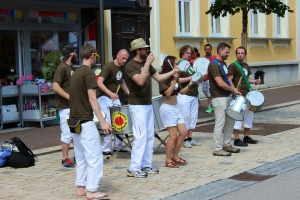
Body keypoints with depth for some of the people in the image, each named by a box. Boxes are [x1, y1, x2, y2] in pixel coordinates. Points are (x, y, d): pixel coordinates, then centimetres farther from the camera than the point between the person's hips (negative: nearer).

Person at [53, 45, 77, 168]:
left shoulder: (71, 68, 16)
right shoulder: (62, 68, -11)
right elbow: (55, 87, -20)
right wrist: (70, 97, -23)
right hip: (65, 107, -9)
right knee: (67, 133, -6)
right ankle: (65, 159, 3)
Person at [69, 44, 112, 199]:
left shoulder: (76, 73, 14)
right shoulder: (88, 73, -12)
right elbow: (92, 99, -19)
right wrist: (102, 121, -22)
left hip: (74, 121, 9)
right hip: (85, 122, -9)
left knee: (81, 157, 14)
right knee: (94, 157, -4)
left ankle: (81, 188, 17)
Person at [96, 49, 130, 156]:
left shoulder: (122, 68, 7)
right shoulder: (108, 66, -17)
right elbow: (99, 82, -27)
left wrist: (129, 93, 8)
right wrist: (110, 93, -39)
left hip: (114, 98, 8)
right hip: (104, 98, -8)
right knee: (108, 123, -13)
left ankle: (118, 146, 18)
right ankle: (105, 149, -5)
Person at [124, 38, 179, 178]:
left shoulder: (146, 64, 10)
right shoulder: (130, 66, -15)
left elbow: (159, 77, 15)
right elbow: (140, 81, -30)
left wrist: (173, 72, 5)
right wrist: (147, 63, -27)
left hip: (148, 104, 9)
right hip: (137, 106, -9)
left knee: (150, 136, 10)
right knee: (140, 136, -11)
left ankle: (146, 165, 18)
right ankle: (134, 168, -7)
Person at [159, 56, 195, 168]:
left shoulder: (175, 77, 12)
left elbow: (181, 92, 16)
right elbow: (168, 93, -21)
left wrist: (189, 85, 1)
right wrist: (174, 80, -25)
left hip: (175, 108, 9)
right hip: (167, 108, -9)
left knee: (183, 132, 8)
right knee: (173, 135, -10)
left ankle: (175, 156, 19)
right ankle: (168, 160, 1)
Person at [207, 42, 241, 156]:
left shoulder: (223, 63, 14)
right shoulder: (214, 65, -17)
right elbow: (220, 83, -23)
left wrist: (232, 89, 9)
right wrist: (233, 89, -11)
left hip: (227, 97, 10)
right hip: (219, 98, -10)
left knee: (230, 121, 15)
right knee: (220, 123, -6)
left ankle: (226, 145, 26)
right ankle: (217, 149, 1)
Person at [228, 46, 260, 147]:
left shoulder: (246, 66, 15)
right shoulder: (233, 66, -8)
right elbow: (229, 80, -14)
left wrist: (254, 81, 6)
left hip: (247, 94, 9)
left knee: (250, 114, 13)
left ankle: (246, 137, 25)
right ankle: (237, 140, -1)